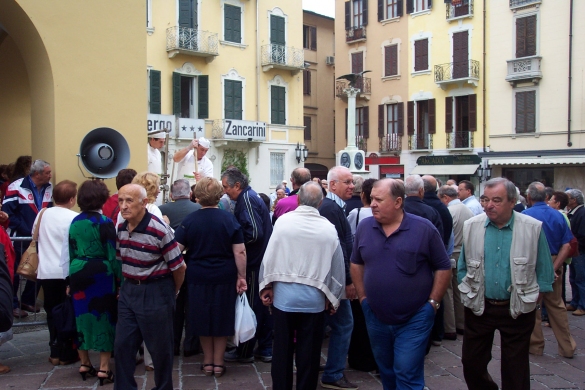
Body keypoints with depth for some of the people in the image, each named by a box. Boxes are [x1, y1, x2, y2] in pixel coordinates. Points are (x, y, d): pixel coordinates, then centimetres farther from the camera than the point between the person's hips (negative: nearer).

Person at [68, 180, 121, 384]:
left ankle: (84, 364, 24)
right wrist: (121, 280, -6)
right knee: (104, 317, 2)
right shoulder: (104, 222, -11)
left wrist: (72, 278, 18)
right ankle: (103, 368, 4)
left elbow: (72, 253, 11)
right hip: (100, 274, -5)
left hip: (78, 273, 6)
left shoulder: (75, 222, 5)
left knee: (82, 315, 13)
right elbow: (113, 255, -12)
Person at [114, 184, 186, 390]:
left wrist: (172, 293, 1)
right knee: (123, 345, 10)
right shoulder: (121, 228, 0)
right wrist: (128, 285, 12)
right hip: (128, 290, 6)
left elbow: (179, 267, -14)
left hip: (155, 293, -6)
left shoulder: (159, 231, -21)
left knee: (159, 347, 9)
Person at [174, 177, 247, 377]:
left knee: (203, 318, 16)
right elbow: (239, 252, -9)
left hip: (198, 278, 0)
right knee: (222, 319, 14)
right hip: (225, 278, 0)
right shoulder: (229, 219, -8)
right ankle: (218, 362, 22)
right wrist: (241, 276, -1)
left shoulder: (189, 220, -8)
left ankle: (208, 361, 26)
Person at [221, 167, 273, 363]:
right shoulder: (250, 196, 14)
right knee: (262, 306, 14)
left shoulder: (247, 199, -16)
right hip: (261, 260, 10)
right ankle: (265, 349, 24)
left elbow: (254, 233, -24)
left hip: (254, 264, -10)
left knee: (250, 307, 1)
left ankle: (245, 352, 13)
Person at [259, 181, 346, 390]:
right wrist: (332, 298, 10)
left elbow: (270, 256, -7)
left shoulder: (283, 221, -11)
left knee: (282, 350, 15)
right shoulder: (328, 228, -9)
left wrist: (266, 286, 6)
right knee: (309, 353, 13)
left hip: (284, 296, 0)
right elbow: (337, 266, -4)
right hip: (314, 299, 0)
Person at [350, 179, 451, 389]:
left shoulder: (424, 229, -12)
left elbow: (443, 268, -4)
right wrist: (363, 297, 6)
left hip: (414, 320, -4)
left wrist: (433, 302, -8)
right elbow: (356, 263, 11)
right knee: (386, 372, 20)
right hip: (376, 317, 4)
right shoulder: (364, 227, -2)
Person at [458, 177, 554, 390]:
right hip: (479, 307, 2)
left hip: (517, 309, -2)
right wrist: (468, 292, 5)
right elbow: (463, 267, 8)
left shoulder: (533, 228, -8)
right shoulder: (471, 226, -3)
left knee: (515, 369, 10)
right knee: (471, 364, 11)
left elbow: (544, 271, -1)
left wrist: (532, 300, -2)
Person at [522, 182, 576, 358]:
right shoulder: (558, 215, 3)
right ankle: (567, 347, 21)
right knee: (557, 306, 16)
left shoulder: (525, 215, -13)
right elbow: (566, 246, -3)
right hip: (554, 265, 5)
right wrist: (554, 267, -8)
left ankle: (536, 345, 18)